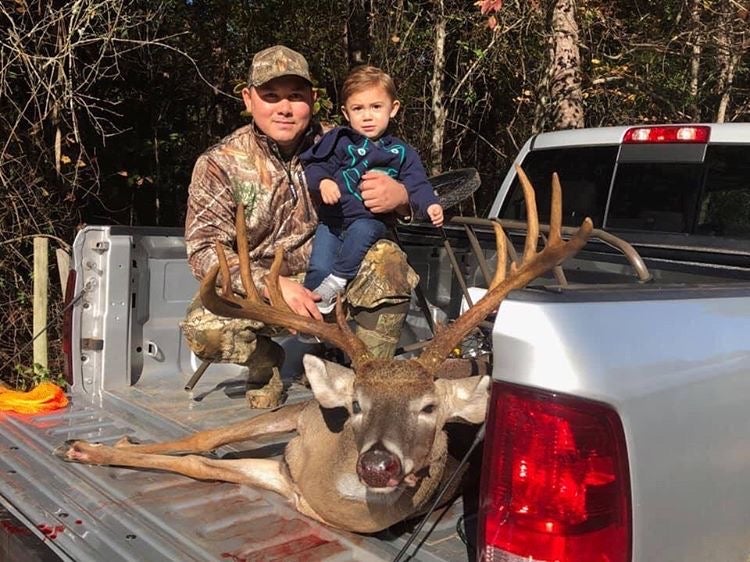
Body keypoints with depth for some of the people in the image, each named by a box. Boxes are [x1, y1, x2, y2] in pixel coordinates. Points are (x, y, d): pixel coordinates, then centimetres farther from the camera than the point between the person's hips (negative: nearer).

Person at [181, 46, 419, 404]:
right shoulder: (220, 163, -8)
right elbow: (204, 250, -15)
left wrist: (400, 195, -27)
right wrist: (273, 285, -31)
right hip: (256, 290, -1)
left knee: (388, 258, -24)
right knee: (203, 328, -30)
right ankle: (268, 362, 5)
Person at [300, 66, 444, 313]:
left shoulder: (401, 152, 10)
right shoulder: (339, 141, 6)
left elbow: (417, 185, 4)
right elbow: (313, 167, 0)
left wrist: (430, 205, -17)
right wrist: (322, 182, -23)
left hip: (371, 220, -1)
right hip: (332, 218, 1)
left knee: (361, 231, -35)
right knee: (318, 268, -16)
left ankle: (337, 281, -23)